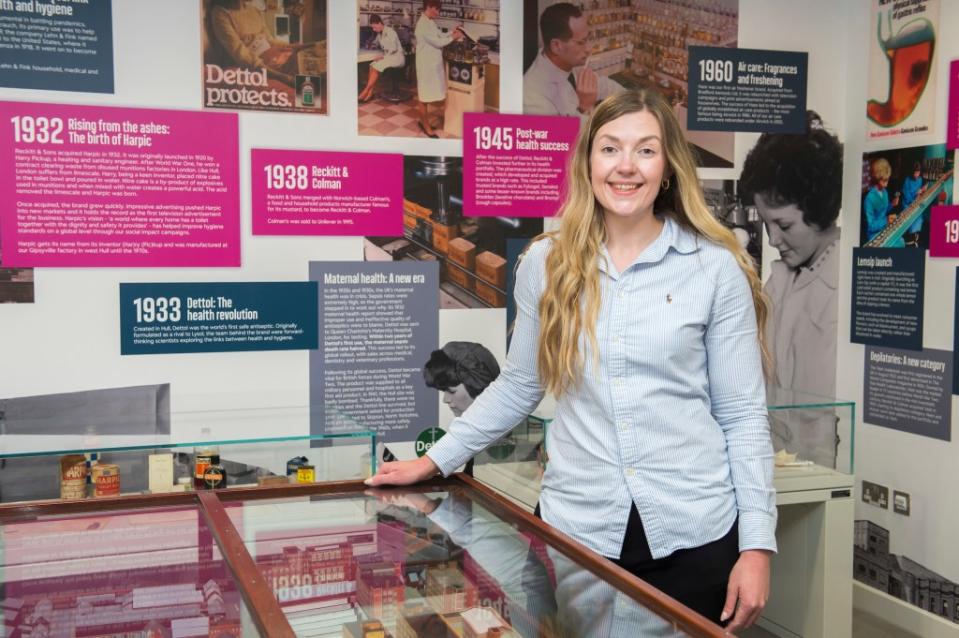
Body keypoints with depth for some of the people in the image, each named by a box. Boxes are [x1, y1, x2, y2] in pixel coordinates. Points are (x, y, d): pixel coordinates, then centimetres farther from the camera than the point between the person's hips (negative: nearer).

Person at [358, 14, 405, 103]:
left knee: (377, 66, -25)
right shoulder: (379, 34, 12)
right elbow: (376, 45, 29)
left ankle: (365, 92, -19)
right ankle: (370, 92, -21)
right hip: (387, 57, 8)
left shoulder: (390, 31, -13)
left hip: (397, 57, -8)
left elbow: (393, 49, -19)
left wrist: (383, 57, -20)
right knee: (372, 66, -17)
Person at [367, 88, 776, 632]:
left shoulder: (715, 268, -3)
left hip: (693, 530, -1)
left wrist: (757, 543, -5)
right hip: (577, 526, 1)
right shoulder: (546, 263, 1)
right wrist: (435, 461, 10)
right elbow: (517, 387, 12)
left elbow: (743, 414, -1)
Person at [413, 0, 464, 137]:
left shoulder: (430, 22, 8)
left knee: (427, 94, 18)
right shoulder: (423, 24, -22)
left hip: (432, 62, 10)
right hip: (427, 63, -10)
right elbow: (438, 42, -21)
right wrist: (453, 37, -11)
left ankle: (423, 121, 30)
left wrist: (451, 33, 4)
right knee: (425, 96, 1)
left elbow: (438, 36, 16)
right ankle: (427, 127, 10)